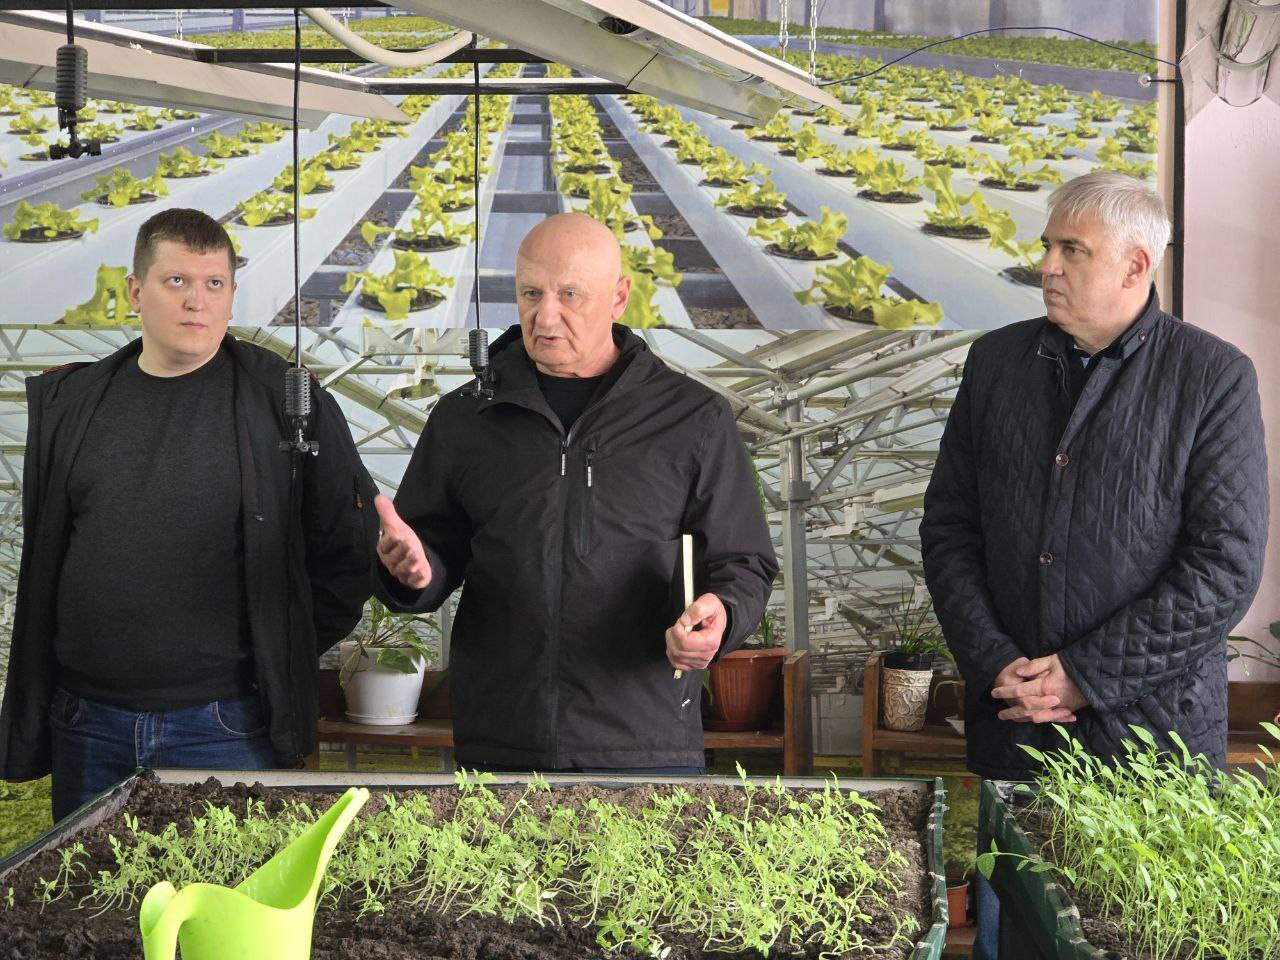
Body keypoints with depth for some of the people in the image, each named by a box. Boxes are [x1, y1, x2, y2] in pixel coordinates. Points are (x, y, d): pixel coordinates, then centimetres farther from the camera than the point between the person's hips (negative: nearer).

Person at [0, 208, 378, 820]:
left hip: (225, 728, -3)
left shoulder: (284, 400, -2)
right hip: (86, 728, 4)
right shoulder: (71, 402, 9)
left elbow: (348, 549, 2)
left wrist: (284, 655, 1)